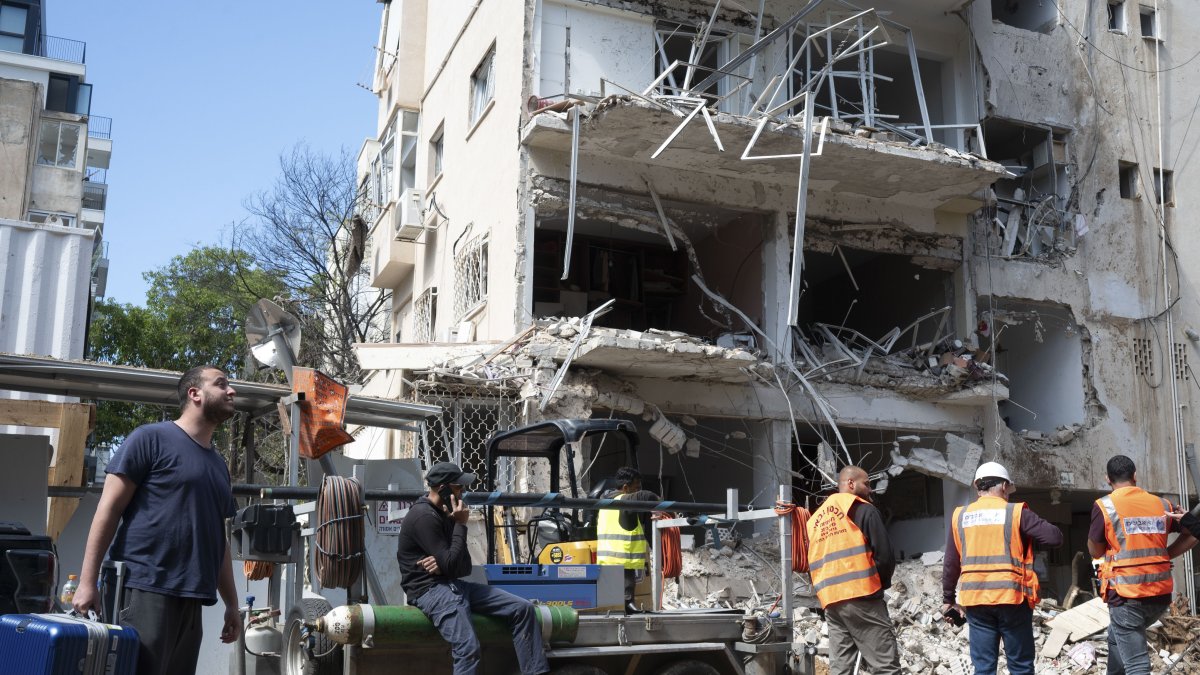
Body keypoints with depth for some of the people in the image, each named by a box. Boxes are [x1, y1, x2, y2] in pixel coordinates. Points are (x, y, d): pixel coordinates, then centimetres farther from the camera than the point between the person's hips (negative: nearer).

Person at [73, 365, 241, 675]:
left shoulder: (218, 464, 20)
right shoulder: (151, 438, 0)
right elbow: (109, 509, -4)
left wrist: (231, 603, 20)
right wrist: (87, 582, -11)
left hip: (190, 597, 7)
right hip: (145, 588, -7)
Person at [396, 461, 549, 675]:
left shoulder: (444, 514, 16)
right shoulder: (424, 517, -14)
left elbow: (464, 567, 12)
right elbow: (452, 565, -18)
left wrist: (443, 565, -11)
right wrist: (460, 525, -11)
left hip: (451, 584, 9)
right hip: (429, 589, -9)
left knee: (523, 608, -2)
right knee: (469, 648, -30)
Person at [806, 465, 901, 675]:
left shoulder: (814, 519, 19)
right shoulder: (863, 509, 0)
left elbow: (811, 564, 16)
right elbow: (884, 555, -6)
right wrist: (881, 584, 10)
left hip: (830, 601, 6)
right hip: (862, 598, -6)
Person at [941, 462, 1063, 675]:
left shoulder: (960, 517, 6)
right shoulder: (1016, 512, -4)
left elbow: (950, 563, 9)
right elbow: (1055, 538, -8)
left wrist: (948, 599, 18)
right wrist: (1031, 537, 12)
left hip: (976, 600, 3)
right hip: (1011, 598, -3)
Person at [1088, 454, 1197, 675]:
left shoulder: (1104, 506, -6)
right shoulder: (1162, 505, 7)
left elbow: (1094, 551, 0)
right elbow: (1193, 534, 10)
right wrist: (1165, 555, 13)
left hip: (1126, 595, -5)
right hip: (1161, 593, 5)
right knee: (1117, 638, 29)